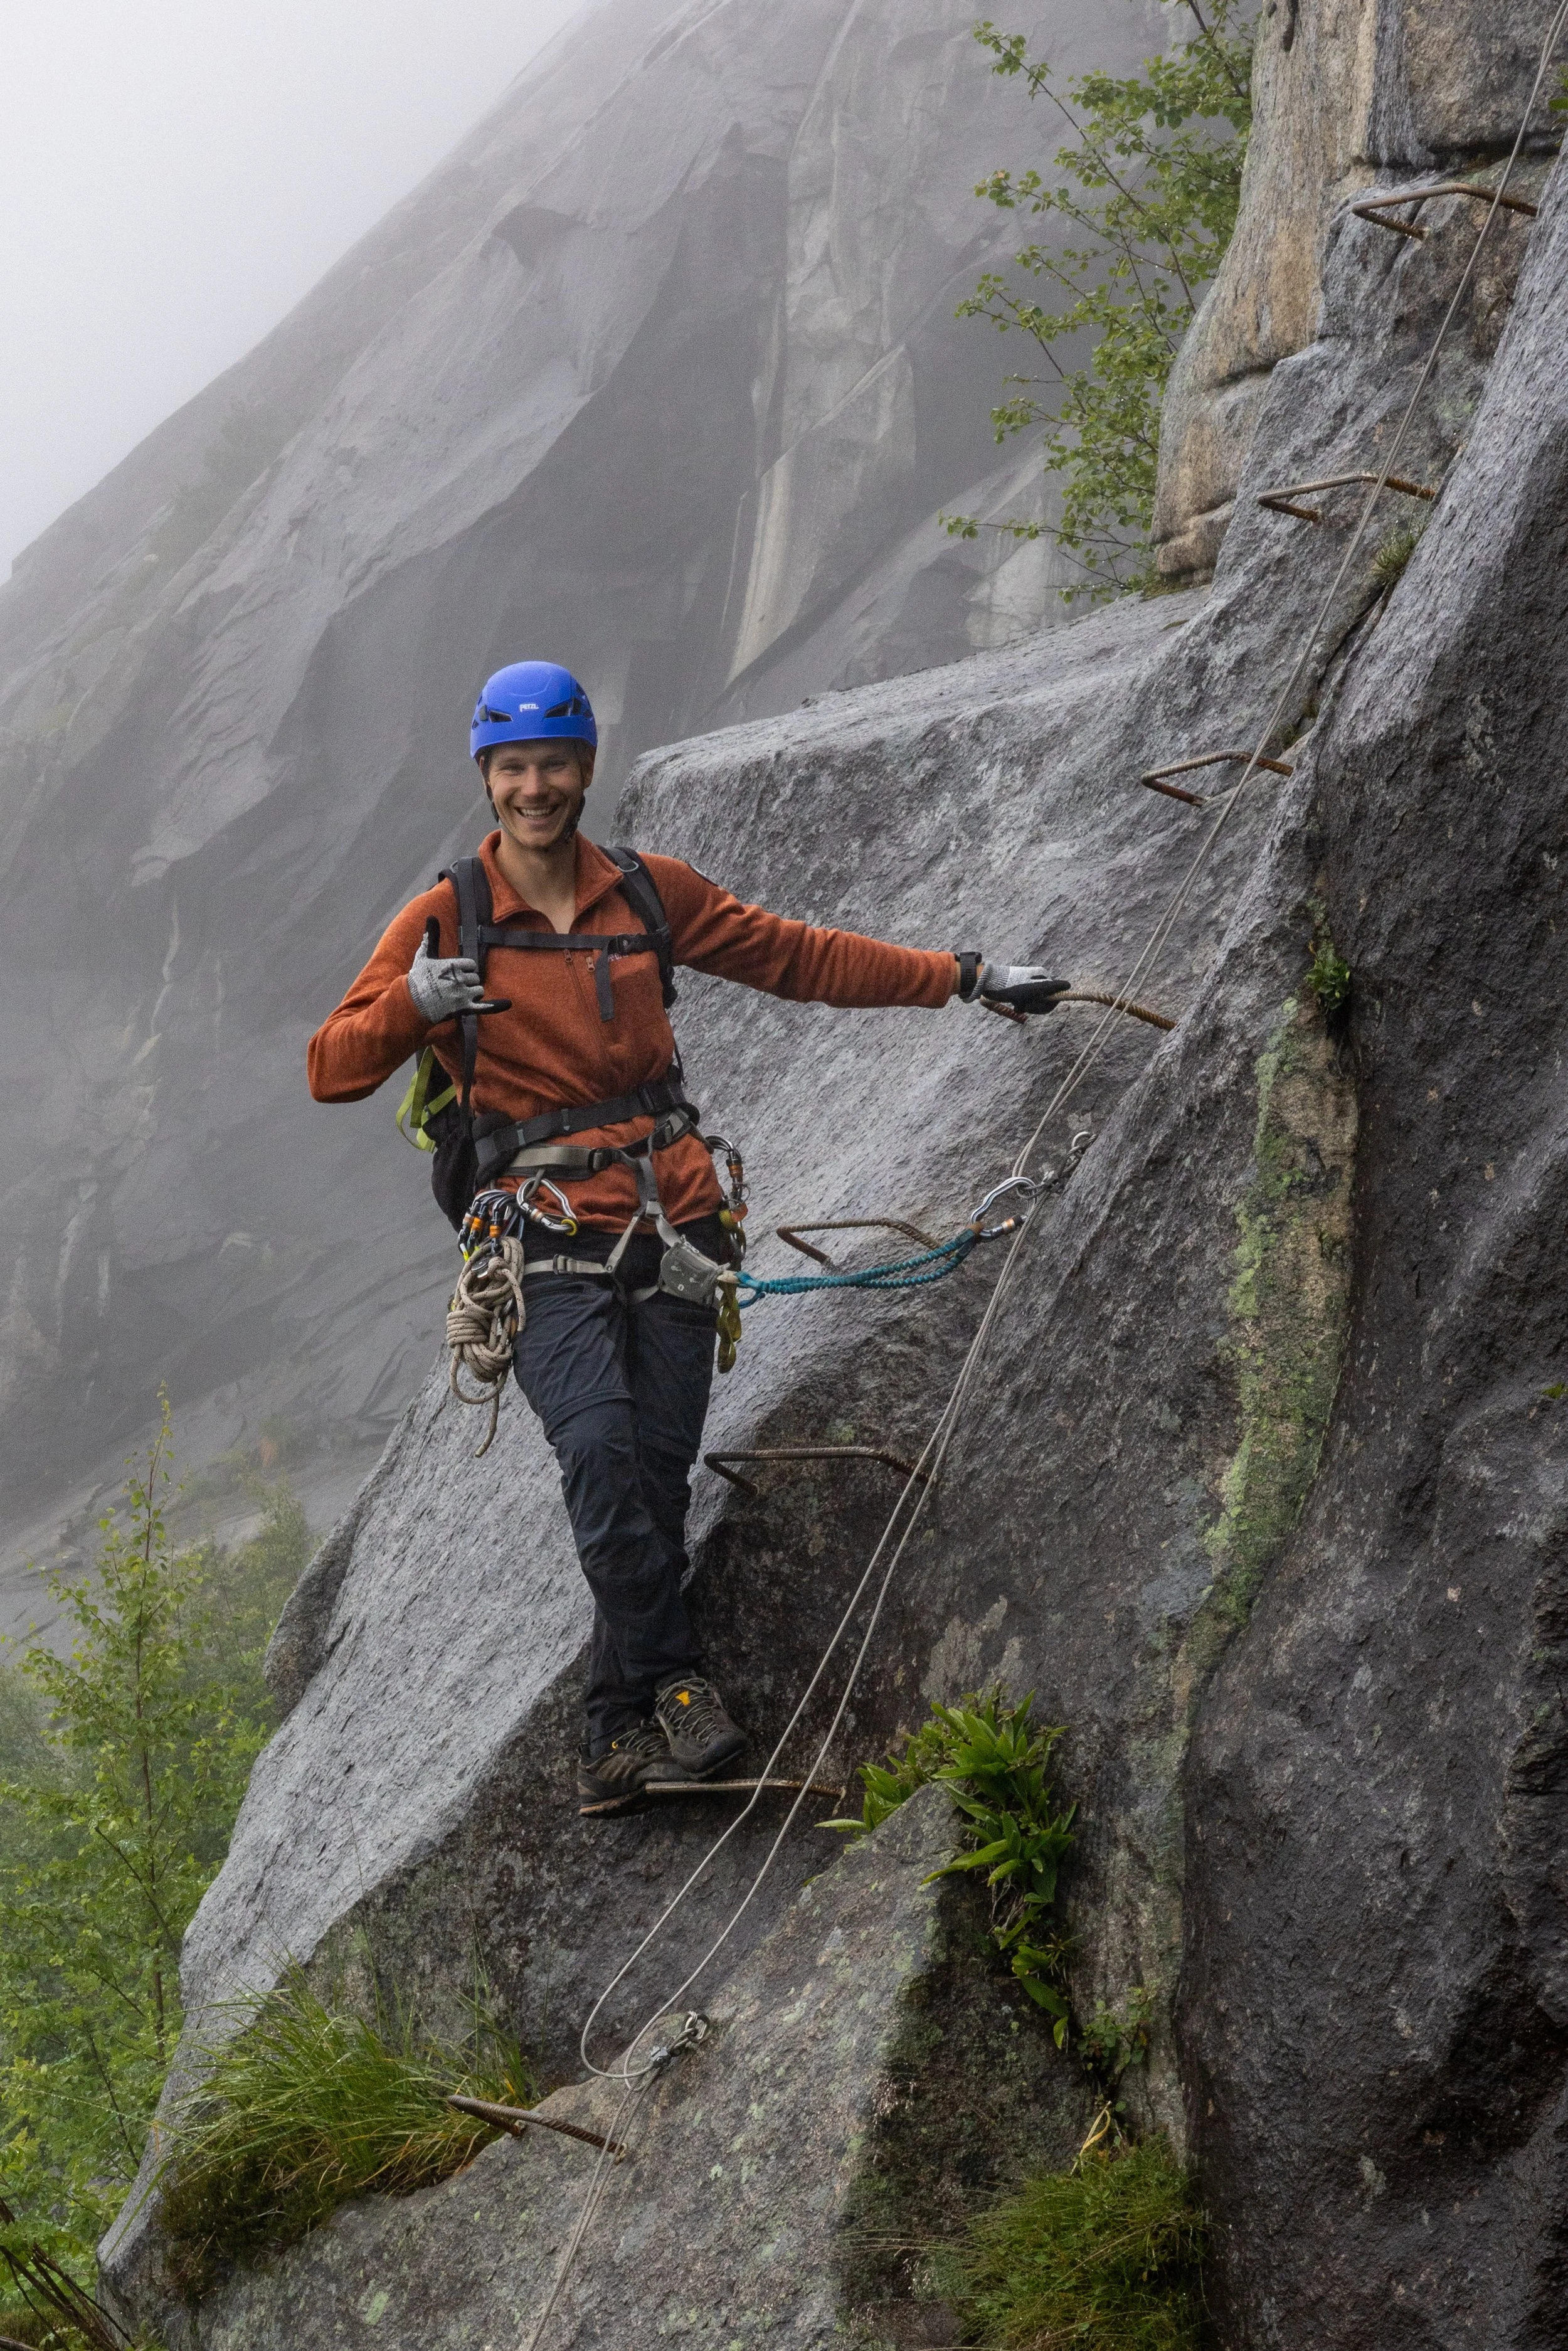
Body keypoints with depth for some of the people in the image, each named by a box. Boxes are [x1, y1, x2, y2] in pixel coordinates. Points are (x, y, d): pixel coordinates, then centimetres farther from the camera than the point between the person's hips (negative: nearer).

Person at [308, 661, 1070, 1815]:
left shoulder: (649, 895, 10)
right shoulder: (446, 923, 2)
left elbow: (801, 958, 19)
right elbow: (333, 1069, -2)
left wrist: (964, 978, 17)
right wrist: (413, 1005, -22)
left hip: (672, 1219, 3)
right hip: (551, 1236, -3)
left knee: (657, 1474, -2)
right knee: (601, 1450, -23)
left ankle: (622, 1723, 8)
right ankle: (674, 1677, -9)